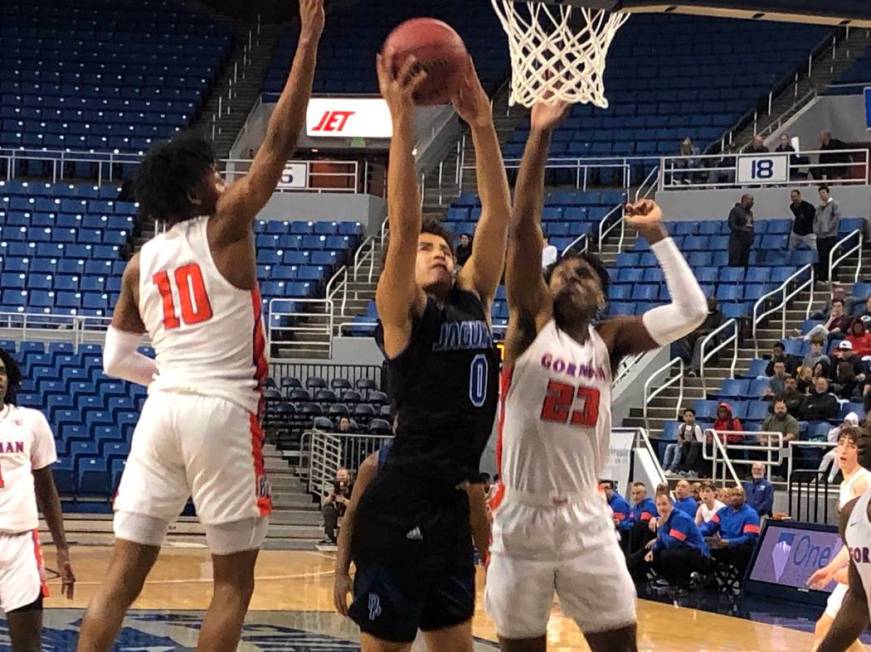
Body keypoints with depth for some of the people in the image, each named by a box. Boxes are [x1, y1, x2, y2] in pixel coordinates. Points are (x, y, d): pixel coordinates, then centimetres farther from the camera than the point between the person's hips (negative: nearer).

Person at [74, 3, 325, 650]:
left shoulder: (140, 262, 14)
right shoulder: (225, 227, -3)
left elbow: (115, 359, 15)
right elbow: (280, 142, -8)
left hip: (162, 409, 5)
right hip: (222, 414, -5)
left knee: (125, 572, 6)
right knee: (233, 581, 3)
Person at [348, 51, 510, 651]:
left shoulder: (474, 301, 13)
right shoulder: (403, 311, -3)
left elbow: (498, 216, 7)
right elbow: (404, 223, -16)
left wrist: (482, 124, -1)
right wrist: (402, 118, -21)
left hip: (455, 503, 7)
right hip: (402, 506, -7)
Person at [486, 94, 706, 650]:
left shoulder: (609, 340, 6)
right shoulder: (532, 323, -1)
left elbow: (691, 311, -5)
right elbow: (523, 229, -12)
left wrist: (656, 235, -2)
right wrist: (541, 138, -16)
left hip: (586, 518, 2)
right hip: (522, 516, -2)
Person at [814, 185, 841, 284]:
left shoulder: (834, 204, -1)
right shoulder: (820, 207, 19)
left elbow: (837, 217, -11)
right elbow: (815, 219, 25)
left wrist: (829, 228, -13)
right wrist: (815, 229, 9)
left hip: (830, 235, -6)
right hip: (820, 236, 6)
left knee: (830, 258, -8)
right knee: (821, 257, 5)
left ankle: (830, 277, -8)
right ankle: (821, 277, 8)